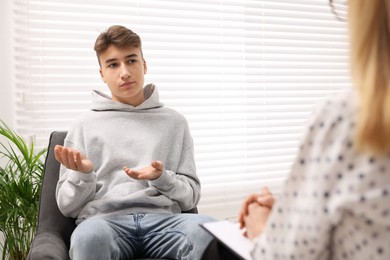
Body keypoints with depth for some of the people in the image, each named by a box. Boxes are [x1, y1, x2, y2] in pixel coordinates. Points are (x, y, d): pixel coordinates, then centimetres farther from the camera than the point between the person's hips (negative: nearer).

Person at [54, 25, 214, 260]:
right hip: (104, 220, -1)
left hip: (162, 218, 2)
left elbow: (191, 195, 13)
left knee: (208, 230, -32)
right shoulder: (85, 125, 14)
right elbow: (67, 206, 11)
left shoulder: (175, 122, 15)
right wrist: (83, 174, -10)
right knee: (90, 236, -38)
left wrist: (161, 178, -8)